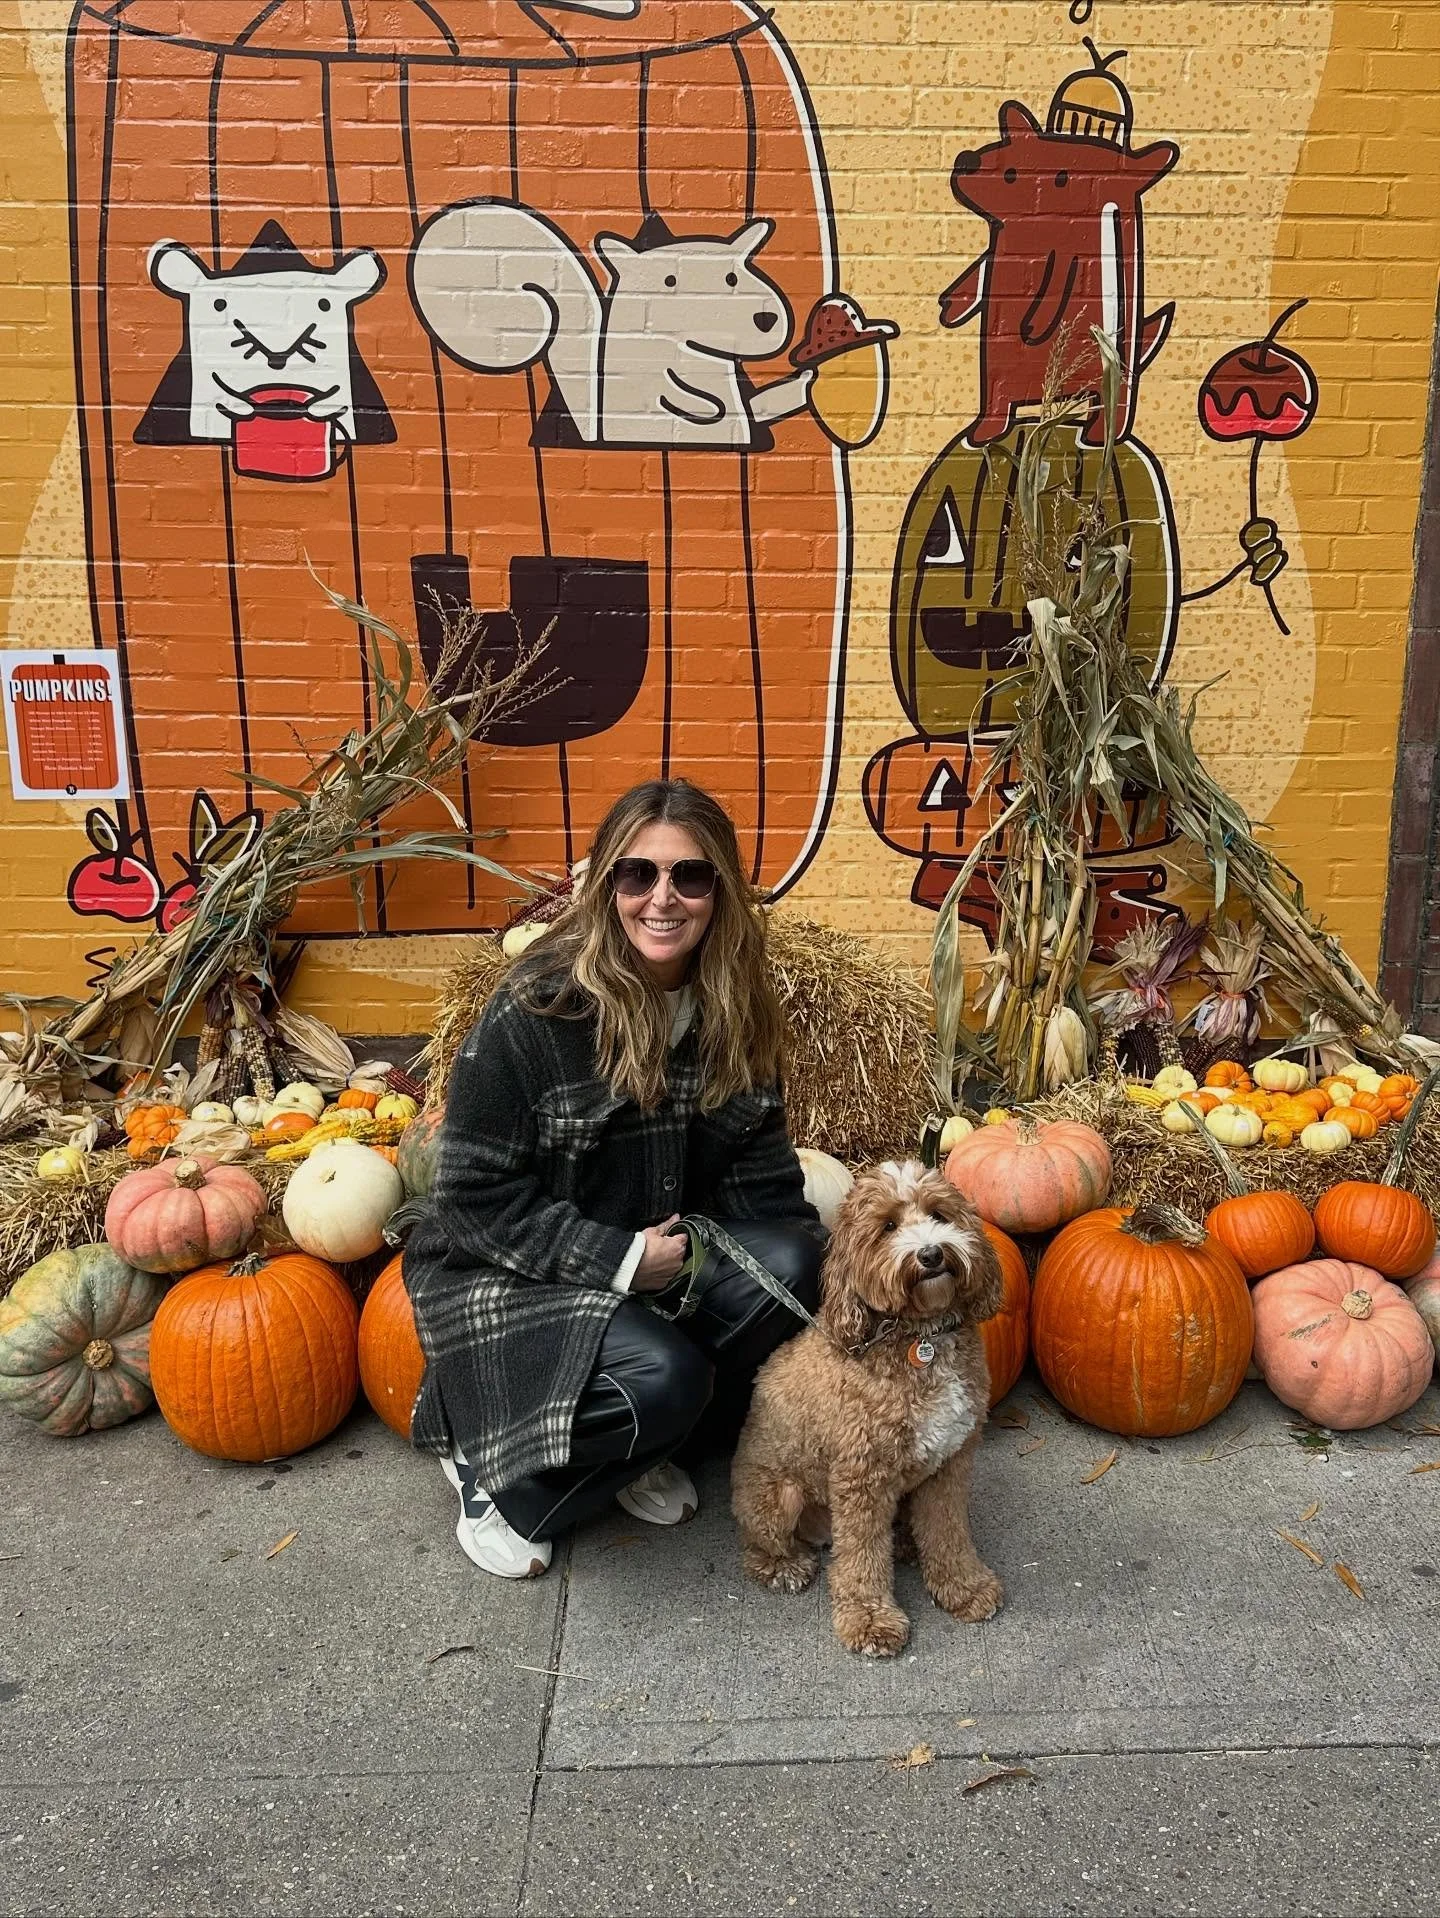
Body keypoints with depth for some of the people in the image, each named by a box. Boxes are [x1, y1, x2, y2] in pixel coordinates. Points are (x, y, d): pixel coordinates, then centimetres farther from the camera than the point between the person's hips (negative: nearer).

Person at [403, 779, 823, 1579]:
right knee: (661, 1375, -30)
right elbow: (477, 1197, -18)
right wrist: (617, 1259, -23)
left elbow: (758, 1167, 3)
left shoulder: (732, 1008, -4)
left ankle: (646, 1449, 2)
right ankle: (490, 1469, 1)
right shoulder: (535, 1009, -21)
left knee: (792, 1262, -20)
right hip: (509, 1273, -5)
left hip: (665, 1255, 6)